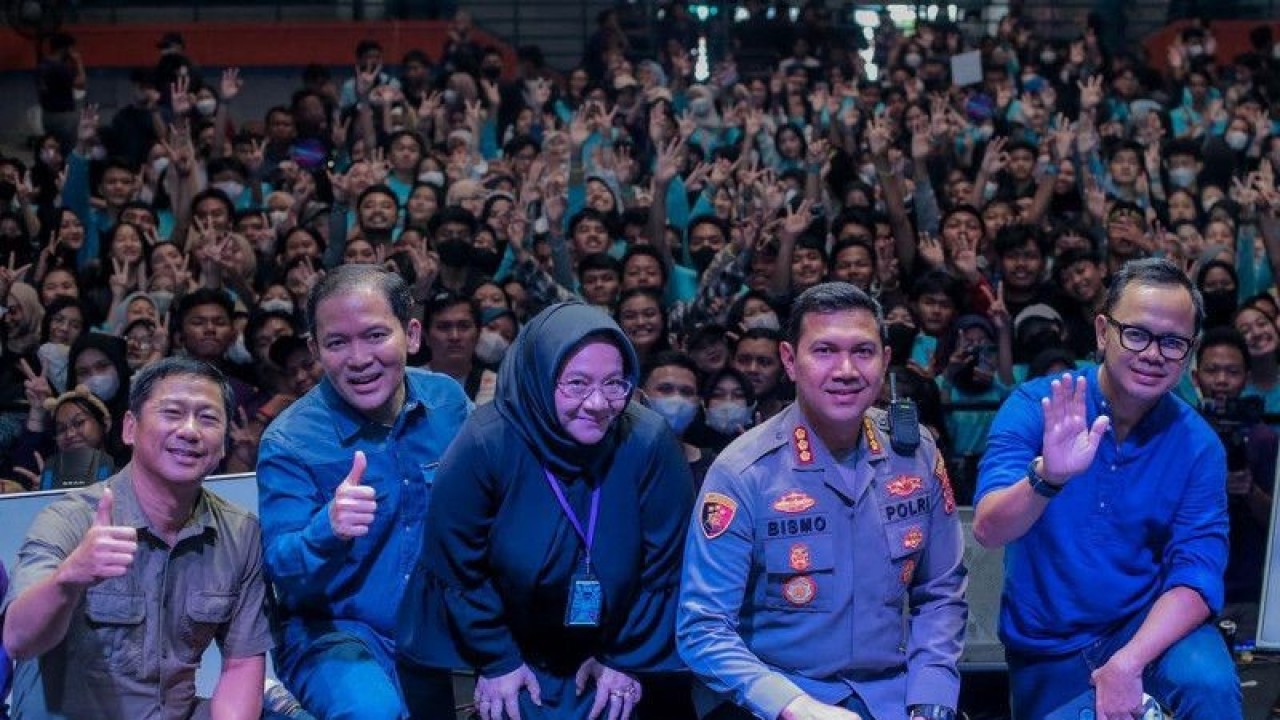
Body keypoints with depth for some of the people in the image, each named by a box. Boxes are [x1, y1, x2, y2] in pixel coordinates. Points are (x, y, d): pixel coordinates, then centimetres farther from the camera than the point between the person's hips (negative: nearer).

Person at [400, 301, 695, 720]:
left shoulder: (649, 443, -21)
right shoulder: (486, 445, -23)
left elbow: (663, 566, -10)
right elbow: (458, 566, -12)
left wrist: (628, 658, -5)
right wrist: (496, 661, -8)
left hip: (610, 651, 1)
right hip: (513, 648, -1)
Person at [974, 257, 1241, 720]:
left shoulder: (1198, 446, -8)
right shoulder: (1034, 407, -12)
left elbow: (1197, 576, -13)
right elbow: (987, 531, -24)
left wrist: (1127, 664, -28)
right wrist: (1048, 477, -44)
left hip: (1150, 627, -1)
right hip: (1047, 648, 1)